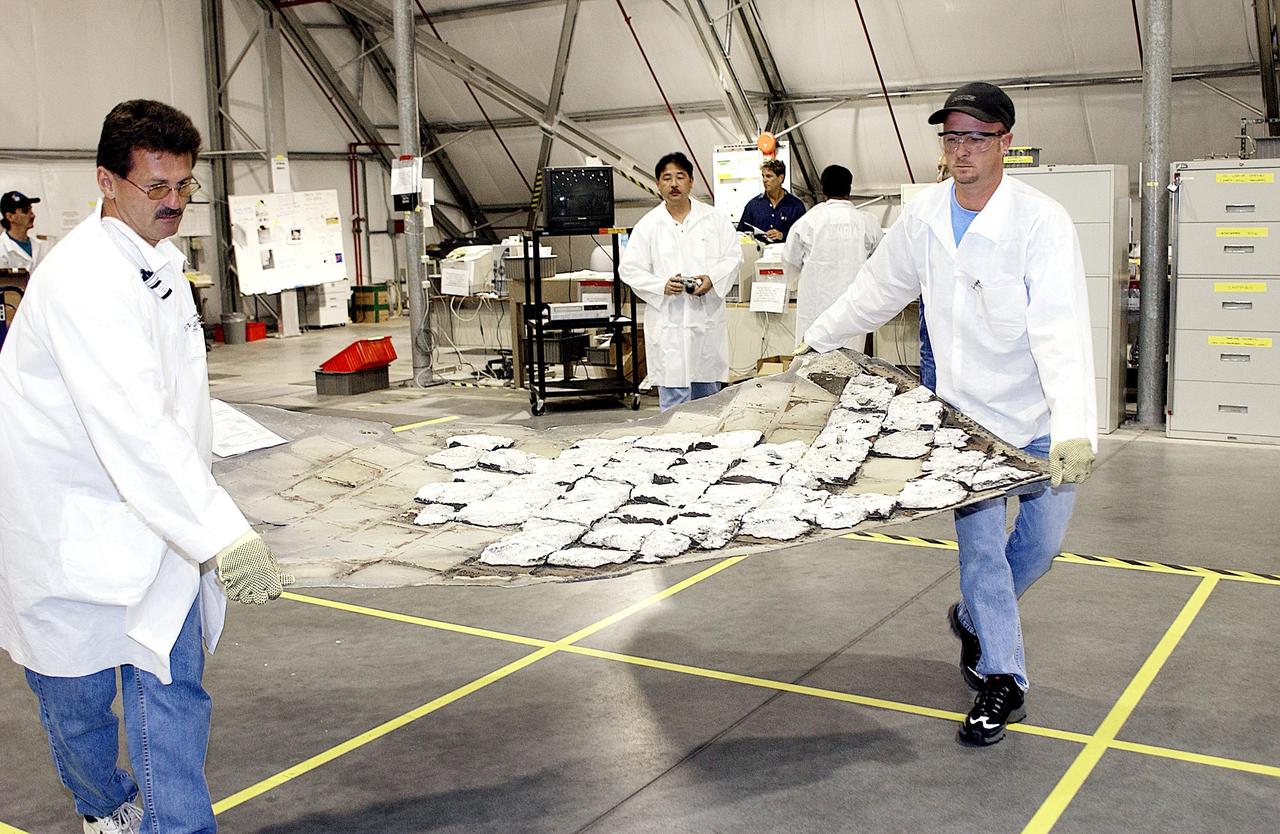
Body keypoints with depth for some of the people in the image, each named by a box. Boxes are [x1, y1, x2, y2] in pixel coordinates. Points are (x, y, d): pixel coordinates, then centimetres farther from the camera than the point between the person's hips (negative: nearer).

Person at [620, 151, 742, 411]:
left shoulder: (715, 219, 7)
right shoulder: (647, 226, 1)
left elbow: (733, 255, 6)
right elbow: (630, 269, 0)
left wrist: (713, 279, -13)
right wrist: (662, 286, -16)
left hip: (708, 320, 2)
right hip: (669, 326, -2)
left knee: (709, 395, 14)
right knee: (674, 401, -3)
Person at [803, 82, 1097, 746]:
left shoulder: (1041, 222, -21)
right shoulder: (924, 217, -6)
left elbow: (1061, 330, -31)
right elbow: (877, 291, 12)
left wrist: (1075, 431, -42)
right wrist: (816, 340, 20)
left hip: (1042, 416, -2)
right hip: (966, 410, 2)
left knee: (1042, 540, 9)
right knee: (979, 541, 0)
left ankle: (974, 616, 39)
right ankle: (1001, 679, 15)